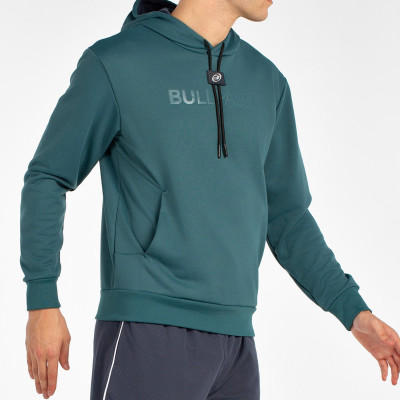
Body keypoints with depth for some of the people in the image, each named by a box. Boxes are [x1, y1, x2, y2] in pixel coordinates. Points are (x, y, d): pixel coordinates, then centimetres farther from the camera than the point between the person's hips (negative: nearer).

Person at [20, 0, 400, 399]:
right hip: (146, 332, -5)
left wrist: (353, 310, 10)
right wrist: (42, 303, -5)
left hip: (234, 337, 5)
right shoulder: (113, 63, -3)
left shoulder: (267, 82, 13)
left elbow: (285, 213, 18)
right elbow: (47, 178, 2)